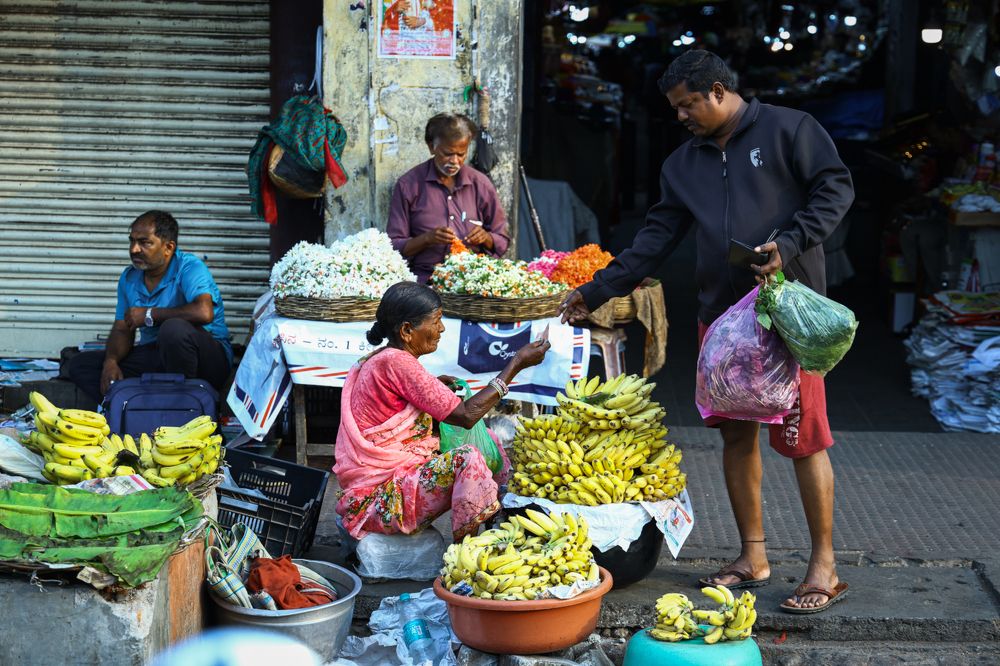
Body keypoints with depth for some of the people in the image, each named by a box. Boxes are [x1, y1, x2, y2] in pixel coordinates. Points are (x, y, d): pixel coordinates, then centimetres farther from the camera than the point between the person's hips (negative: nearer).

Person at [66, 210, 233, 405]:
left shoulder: (189, 267, -15)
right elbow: (122, 330, 11)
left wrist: (149, 315, -20)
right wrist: (111, 361, -13)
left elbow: (204, 312, -34)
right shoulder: (129, 278, 9)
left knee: (174, 329, -39)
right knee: (79, 365, -3)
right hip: (156, 356, 7)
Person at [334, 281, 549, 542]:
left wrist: (436, 387, 6)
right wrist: (517, 363, -14)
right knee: (466, 459, -28)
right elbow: (466, 415, -20)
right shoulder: (395, 362, -21)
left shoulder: (382, 358, 9)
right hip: (375, 499, -10)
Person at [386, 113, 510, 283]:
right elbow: (394, 247, 1)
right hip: (424, 278, -2)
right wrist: (427, 239, -16)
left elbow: (502, 242, 17)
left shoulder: (480, 184, 10)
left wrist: (486, 238, -5)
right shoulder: (408, 185, 2)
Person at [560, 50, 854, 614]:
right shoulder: (684, 164, 16)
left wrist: (790, 244, -18)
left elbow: (836, 188, -6)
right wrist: (596, 292, 10)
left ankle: (825, 568, 4)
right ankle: (753, 558, 21)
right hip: (721, 314, 7)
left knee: (804, 438, -5)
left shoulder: (788, 129, -1)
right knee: (737, 435, 10)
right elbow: (656, 240, 15)